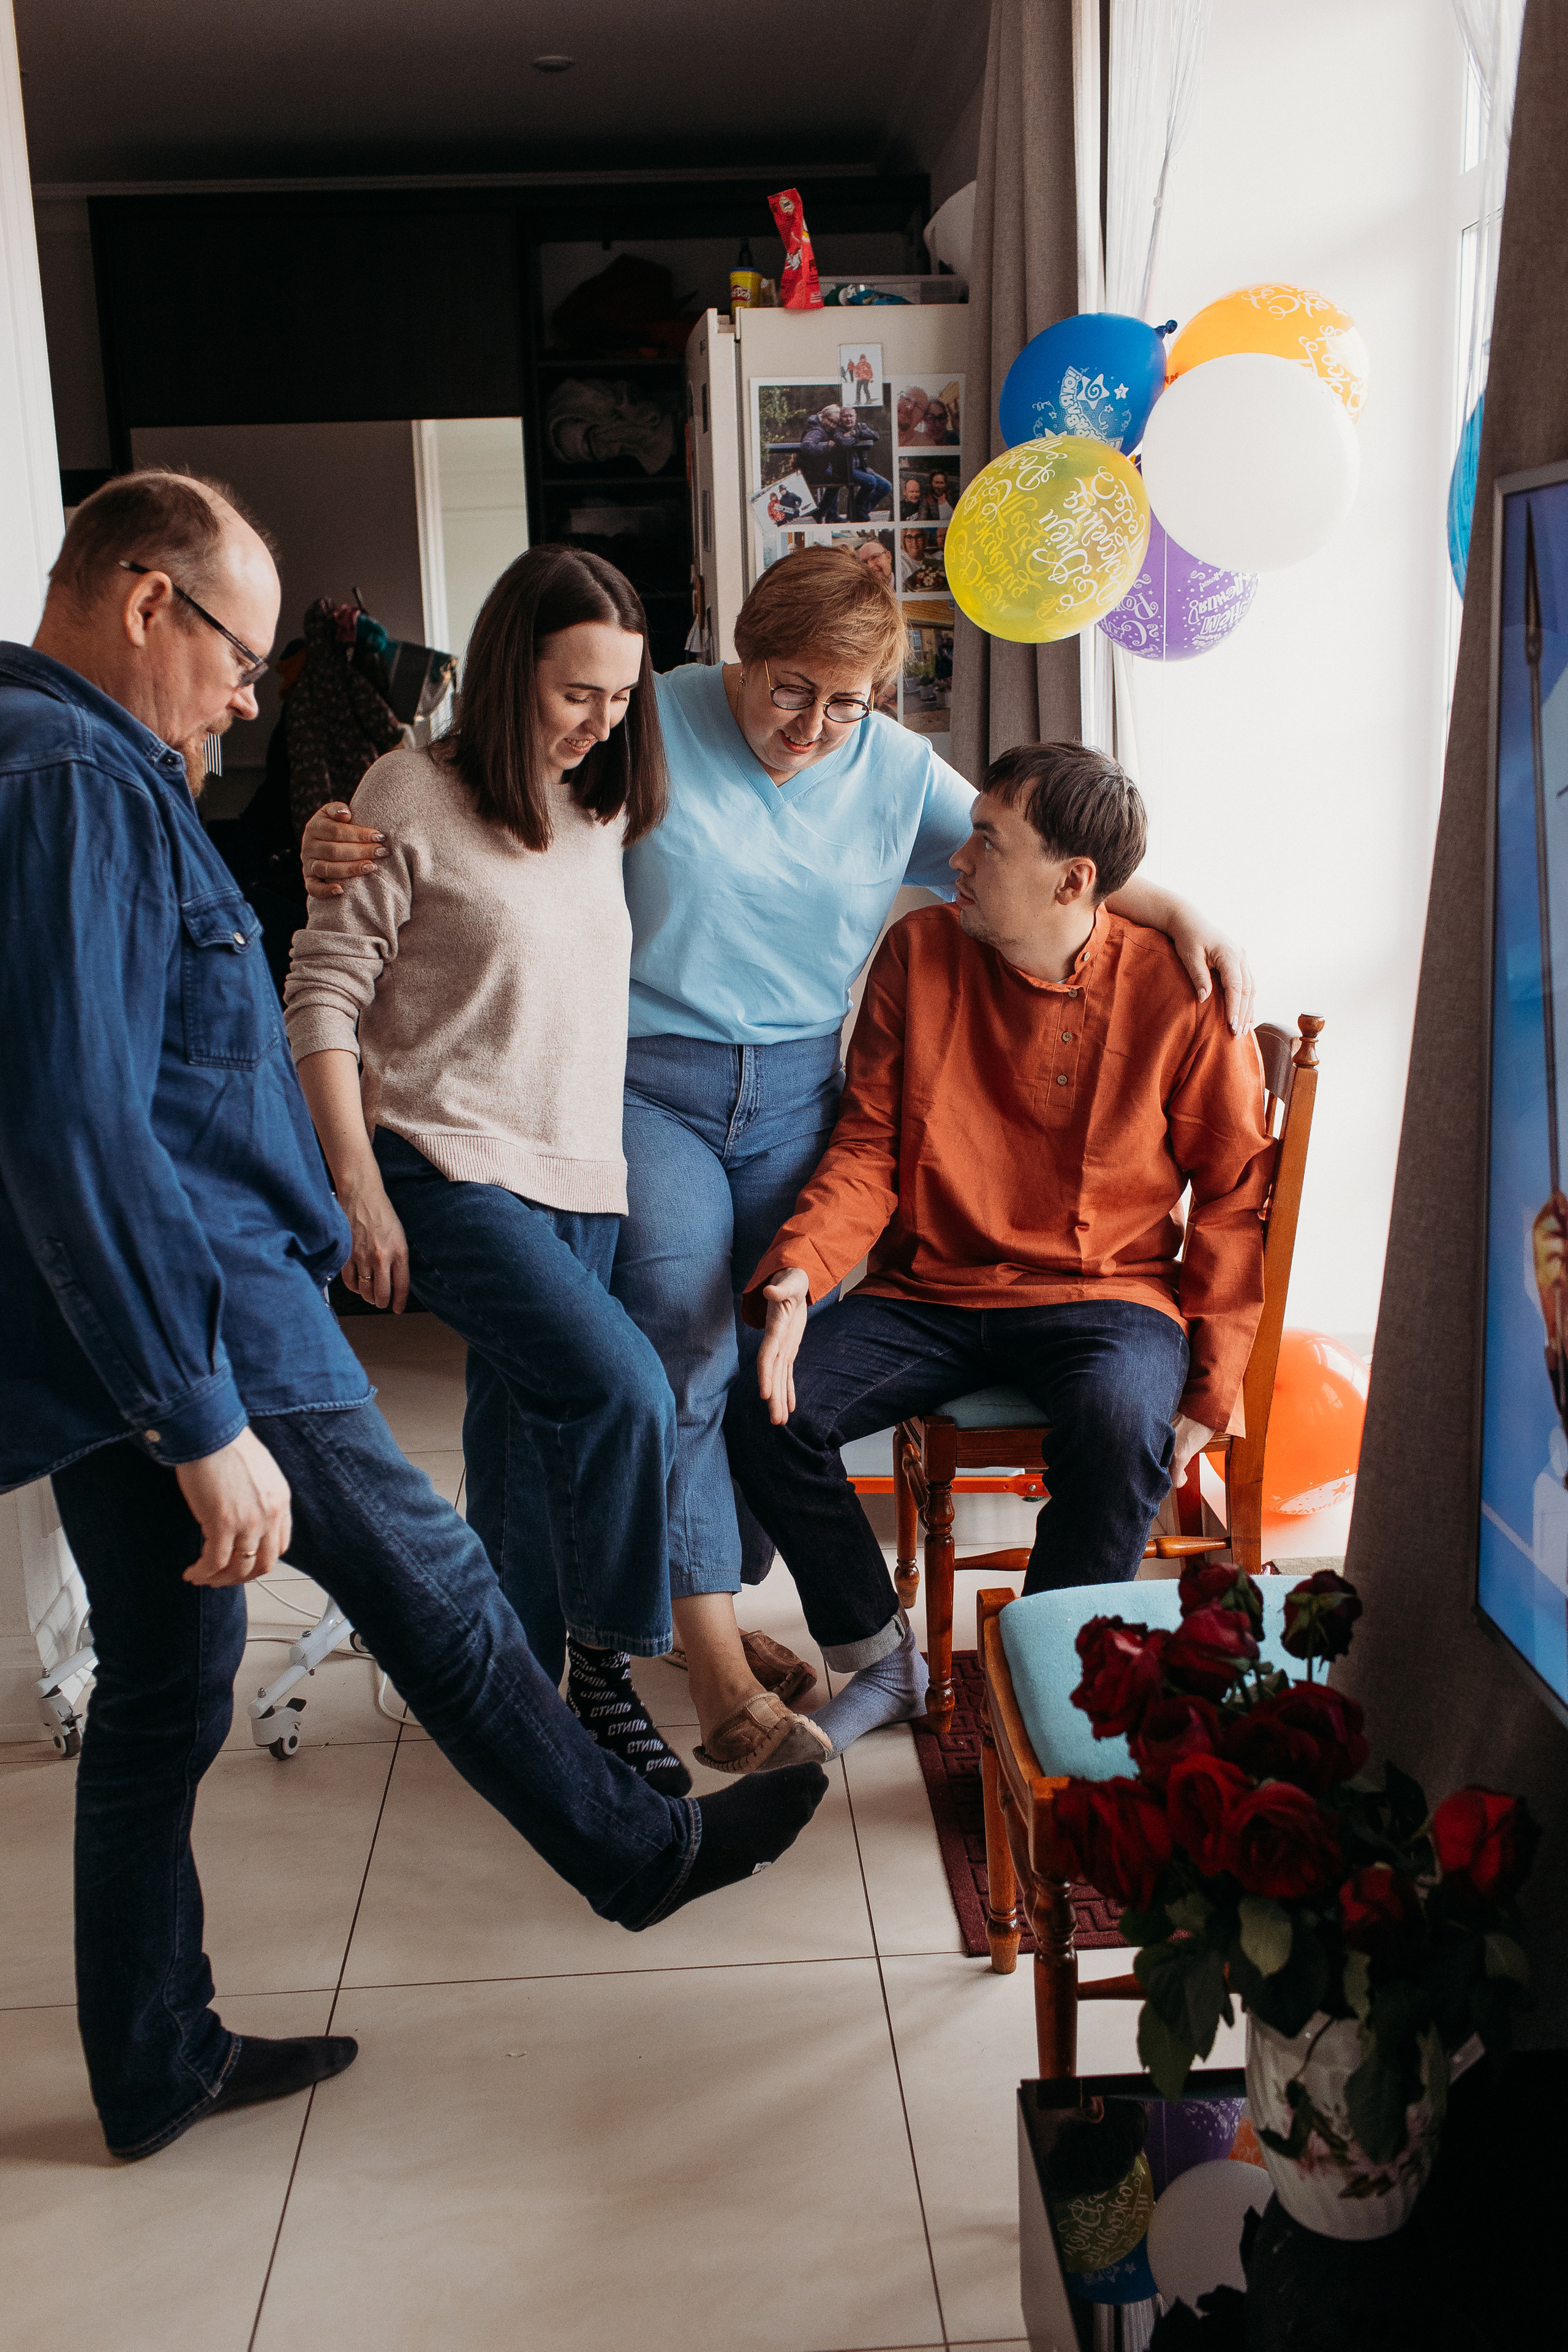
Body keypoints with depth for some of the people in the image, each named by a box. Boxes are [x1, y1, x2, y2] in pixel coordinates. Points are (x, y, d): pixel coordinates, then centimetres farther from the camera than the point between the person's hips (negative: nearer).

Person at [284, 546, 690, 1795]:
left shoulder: (608, 808, 13)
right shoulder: (413, 794, -6)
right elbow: (323, 995, -6)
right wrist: (358, 1186, -11)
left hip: (584, 1175, 6)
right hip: (453, 1168, -6)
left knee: (534, 1438, 10)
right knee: (623, 1391, -20)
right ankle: (609, 1659, 1)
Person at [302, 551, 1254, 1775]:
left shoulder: (898, 770, 5)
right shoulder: (652, 727, -5)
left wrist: (1184, 915, -1)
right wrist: (348, 845, -22)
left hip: (796, 1091, 4)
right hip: (646, 1083, -3)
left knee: (778, 1360, 3)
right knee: (686, 1343, -13)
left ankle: (714, 1607, 23)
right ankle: (716, 1662, -3)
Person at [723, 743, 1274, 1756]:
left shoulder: (1179, 990, -8)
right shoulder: (920, 953, 0)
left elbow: (1235, 1192, -1)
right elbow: (868, 1147, 1)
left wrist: (1210, 1388, -8)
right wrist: (797, 1269, -18)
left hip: (1106, 1295, -3)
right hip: (932, 1292, 3)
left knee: (1121, 1427, -36)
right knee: (765, 1411, -18)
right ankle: (882, 1662, 7)